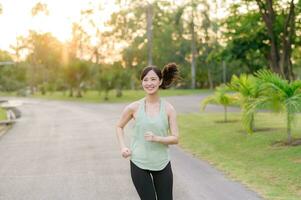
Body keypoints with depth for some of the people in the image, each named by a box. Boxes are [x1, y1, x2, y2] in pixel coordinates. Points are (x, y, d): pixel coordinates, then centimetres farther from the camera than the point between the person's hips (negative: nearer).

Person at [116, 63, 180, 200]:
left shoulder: (168, 109, -4)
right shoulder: (134, 107, -5)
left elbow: (175, 138, -5)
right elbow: (119, 126, 12)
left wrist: (156, 138, -21)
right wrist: (123, 147, -2)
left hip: (162, 164, 1)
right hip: (139, 164, -1)